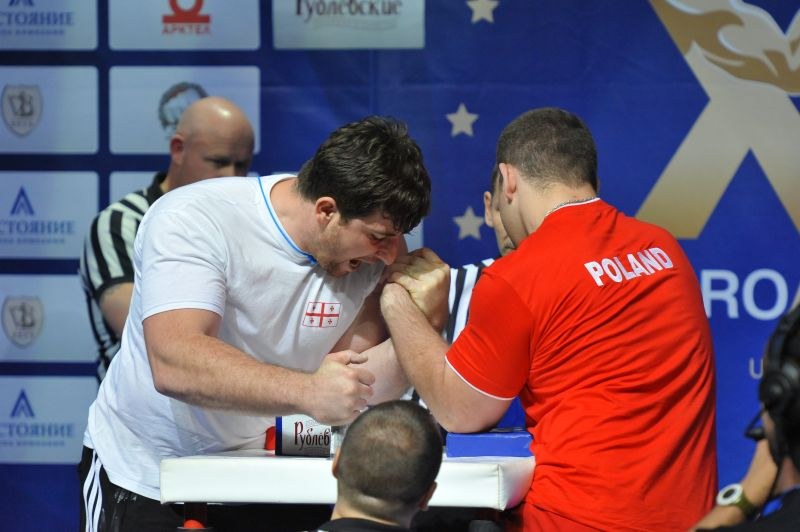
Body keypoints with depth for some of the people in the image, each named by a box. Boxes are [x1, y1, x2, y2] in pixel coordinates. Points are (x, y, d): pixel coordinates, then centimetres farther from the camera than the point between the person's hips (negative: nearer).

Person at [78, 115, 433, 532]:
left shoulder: (374, 248, -8)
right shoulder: (192, 221, -23)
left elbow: (357, 388, -9)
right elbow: (174, 365, -36)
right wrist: (306, 392, -46)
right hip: (142, 476, -3)